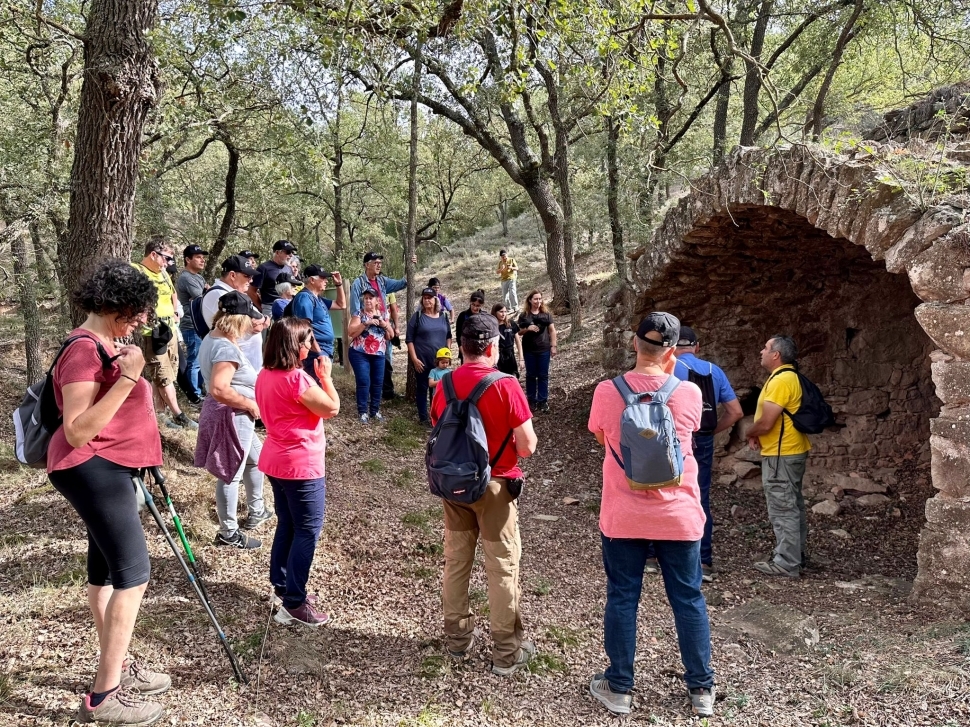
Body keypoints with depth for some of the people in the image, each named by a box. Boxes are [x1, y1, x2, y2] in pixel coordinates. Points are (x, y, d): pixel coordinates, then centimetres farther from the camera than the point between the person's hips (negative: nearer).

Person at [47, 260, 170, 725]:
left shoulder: (105, 345, 13)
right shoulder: (84, 350, -19)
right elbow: (78, 432, -28)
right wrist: (126, 378, -31)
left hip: (107, 468, 11)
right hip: (92, 469, -11)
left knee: (107, 570, 16)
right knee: (133, 573, -10)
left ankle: (116, 668, 27)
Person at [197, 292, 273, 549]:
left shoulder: (213, 338, 7)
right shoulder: (227, 348, -25)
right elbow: (219, 389, -35)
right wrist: (250, 404, -22)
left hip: (234, 416, 11)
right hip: (232, 416, -11)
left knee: (256, 457, 27)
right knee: (231, 474, 2)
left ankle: (256, 511, 41)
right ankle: (228, 533, 17)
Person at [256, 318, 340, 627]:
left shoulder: (265, 375, 6)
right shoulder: (296, 378, -23)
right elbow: (332, 408, -15)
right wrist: (325, 376, -5)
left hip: (276, 460, 9)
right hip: (302, 465, -9)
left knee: (287, 525, 19)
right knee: (307, 531, -1)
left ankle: (282, 586, 30)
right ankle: (294, 603, 4)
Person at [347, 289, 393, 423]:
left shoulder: (383, 315, 10)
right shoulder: (359, 314, -2)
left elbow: (390, 336, 12)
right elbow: (351, 332, -13)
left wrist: (385, 325, -7)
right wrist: (366, 323, -21)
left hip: (378, 355, 4)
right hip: (360, 354, -4)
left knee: (378, 383, 6)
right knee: (363, 382, -9)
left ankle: (375, 410, 18)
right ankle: (362, 412, 0)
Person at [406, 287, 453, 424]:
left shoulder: (443, 317, 9)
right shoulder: (417, 316, -3)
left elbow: (448, 336, 18)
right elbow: (409, 339, -5)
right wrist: (414, 359, -12)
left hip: (440, 361, 3)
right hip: (422, 361, -3)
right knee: (422, 388, 3)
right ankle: (423, 417, 11)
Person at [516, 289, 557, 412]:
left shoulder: (546, 314, 0)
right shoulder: (523, 315, -1)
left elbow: (552, 330, 2)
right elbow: (519, 332, 1)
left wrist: (553, 346, -3)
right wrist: (527, 329, -17)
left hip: (544, 349, 0)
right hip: (529, 350, 0)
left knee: (543, 375, 6)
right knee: (531, 375, 8)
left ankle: (543, 401, 14)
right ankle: (531, 400, 18)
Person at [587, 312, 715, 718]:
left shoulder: (607, 392, -10)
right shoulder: (689, 393, -9)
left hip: (623, 517, 0)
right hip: (678, 516, 1)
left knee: (622, 599, 12)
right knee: (688, 600, 14)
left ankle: (619, 688, 23)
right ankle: (701, 689, 27)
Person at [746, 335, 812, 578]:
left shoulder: (781, 380, -20)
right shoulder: (790, 377, 13)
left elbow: (765, 423, -23)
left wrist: (750, 434, -3)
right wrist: (757, 434, 5)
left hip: (780, 455, -11)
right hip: (793, 451, 11)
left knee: (782, 509, -5)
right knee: (793, 506, 17)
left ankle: (787, 563, 1)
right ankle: (797, 556, 26)